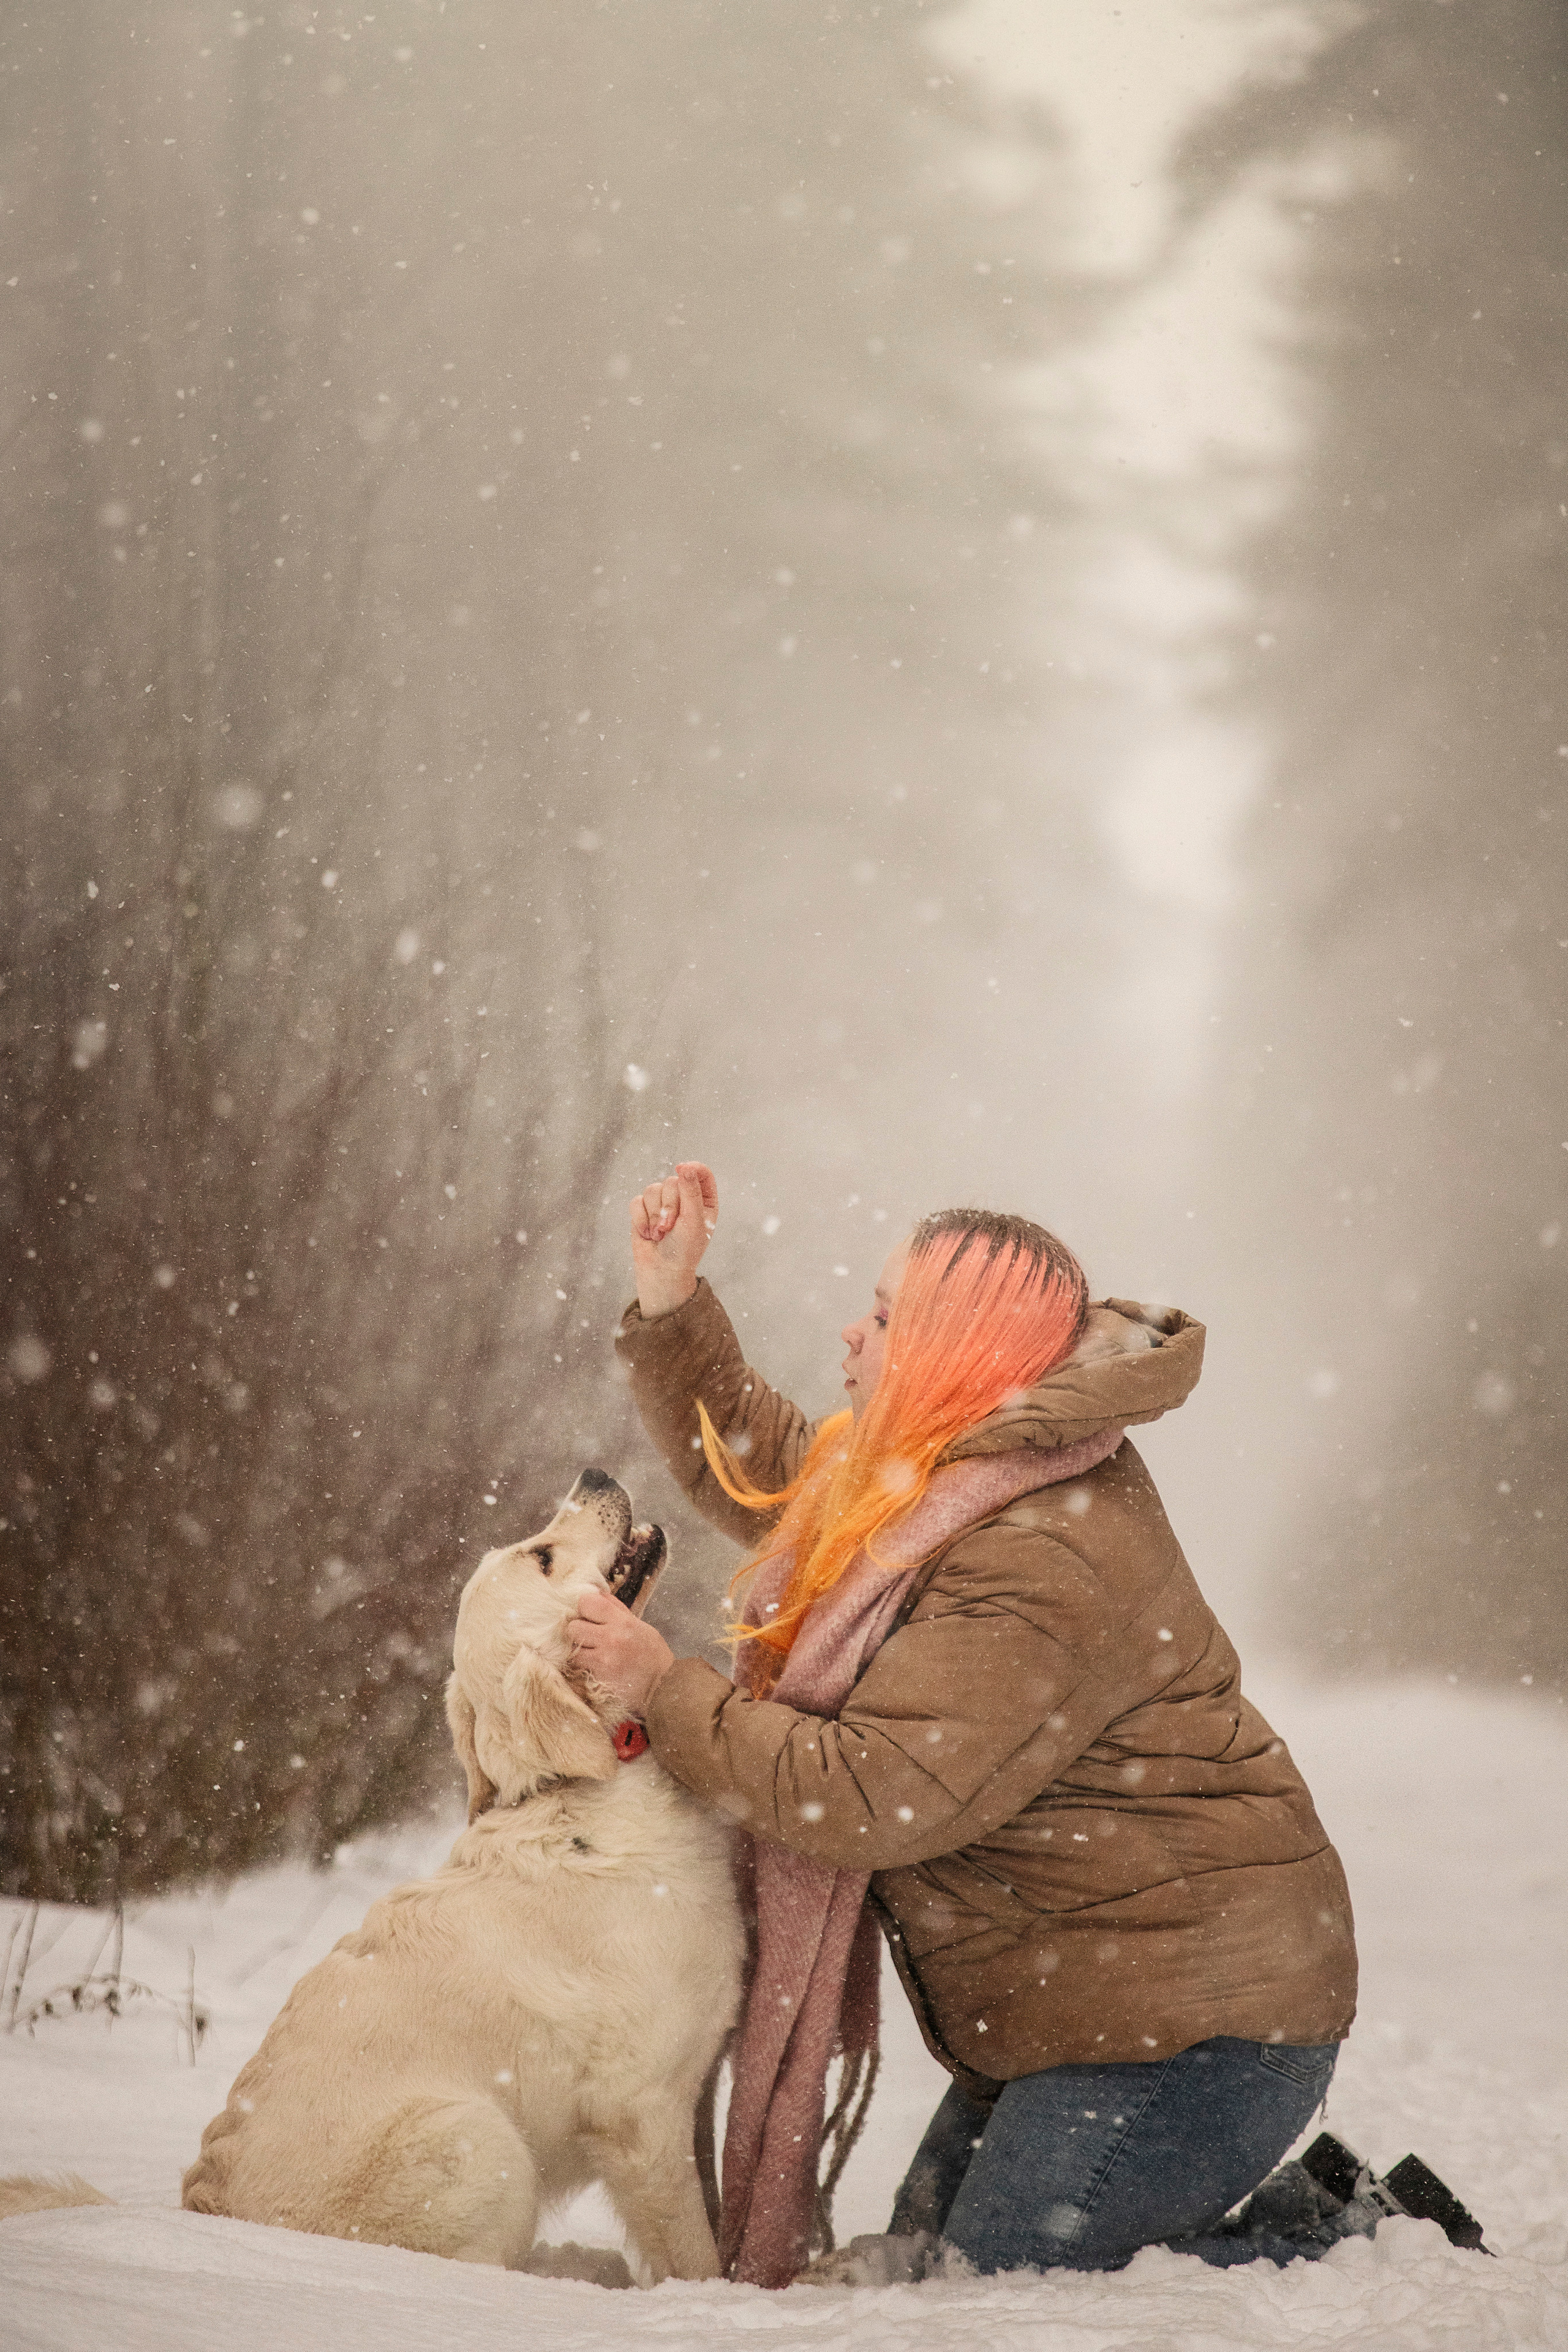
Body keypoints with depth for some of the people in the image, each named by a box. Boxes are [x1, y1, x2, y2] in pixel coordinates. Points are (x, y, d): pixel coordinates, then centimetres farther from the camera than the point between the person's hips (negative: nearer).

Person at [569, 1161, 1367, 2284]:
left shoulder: (1046, 1566, -26)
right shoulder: (947, 1476, 8)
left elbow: (876, 1798, -28)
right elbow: (750, 1465, 26)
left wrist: (667, 1689, -19)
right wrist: (670, 1308, 13)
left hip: (1189, 2021, -11)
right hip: (1074, 2010, 11)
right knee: (917, 2272, 14)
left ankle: (1367, 2245, -1)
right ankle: (1340, 2220, 16)